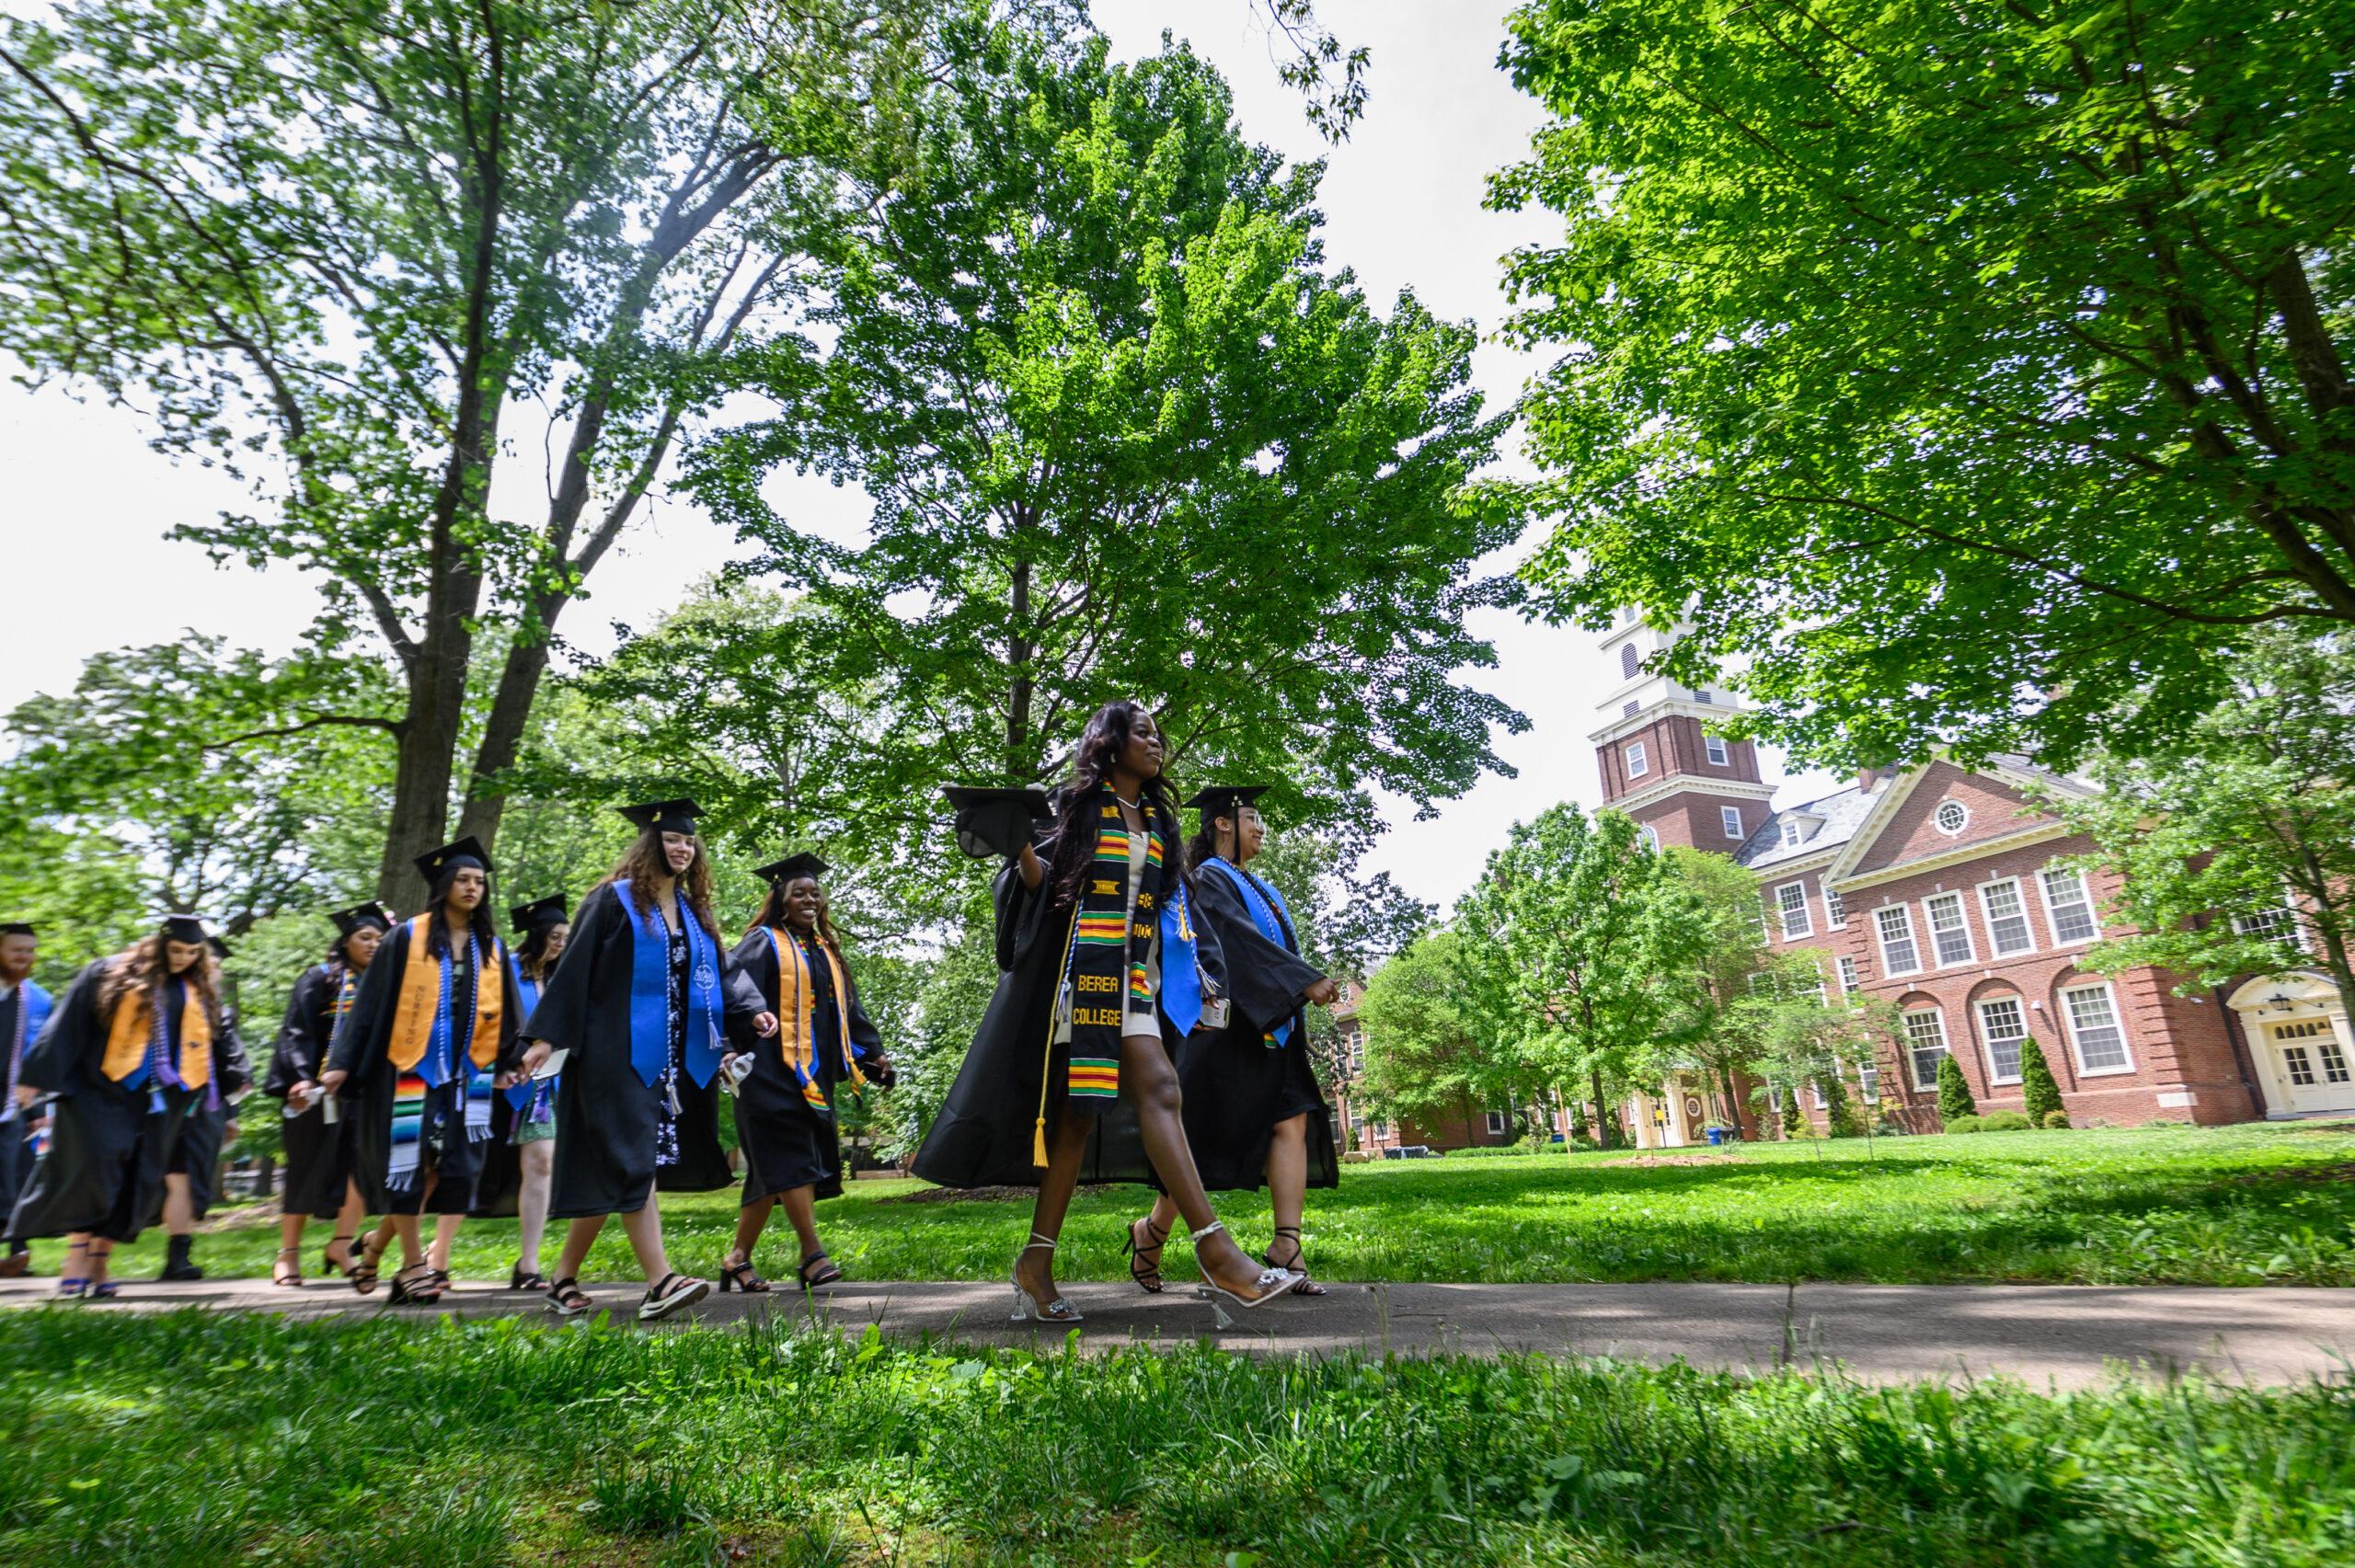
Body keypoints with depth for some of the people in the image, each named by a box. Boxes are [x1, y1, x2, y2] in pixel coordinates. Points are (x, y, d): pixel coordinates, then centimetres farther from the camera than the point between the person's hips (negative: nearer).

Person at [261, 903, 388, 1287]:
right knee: (308, 1170, 4)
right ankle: (289, 1252, 15)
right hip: (320, 1089, -3)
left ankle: (342, 1244, -2)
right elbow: (295, 1032, -4)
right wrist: (300, 1079, -16)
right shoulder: (320, 978, 2)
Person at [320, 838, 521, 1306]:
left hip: (466, 1074, 3)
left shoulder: (492, 949, 10)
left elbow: (505, 1016, 10)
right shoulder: (407, 938, 0)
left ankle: (434, 1260, 6)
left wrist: (512, 1062, -1)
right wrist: (343, 1063, -5)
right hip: (411, 1070, -3)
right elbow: (372, 1003, -1)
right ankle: (414, 1263, 15)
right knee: (409, 1165, 1)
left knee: (458, 1167, -3)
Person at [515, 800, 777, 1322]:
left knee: (608, 1175, 10)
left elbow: (722, 973, 10)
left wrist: (753, 1011, -7)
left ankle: (564, 1280, 21)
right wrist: (546, 1037, -11)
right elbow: (574, 969, -6)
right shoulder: (615, 900, -3)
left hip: (672, 1060, 7)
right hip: (618, 1053, -6)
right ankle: (660, 1282, -15)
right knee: (632, 1162, -12)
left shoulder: (693, 910, 15)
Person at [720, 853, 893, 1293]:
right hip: (771, 1071, -7)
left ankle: (738, 1260, 17)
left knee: (773, 1169, 9)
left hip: (813, 1076, 7)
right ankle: (813, 1256, -12)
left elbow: (849, 1010, 21)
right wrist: (733, 1048, -27)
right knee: (791, 1158, -13)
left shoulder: (825, 951, 20)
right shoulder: (763, 943, 0)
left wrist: (873, 1054, 12)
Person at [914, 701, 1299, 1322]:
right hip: (1080, 962, -6)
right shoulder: (1078, 804, 4)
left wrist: (1198, 968, 12)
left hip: (1135, 976, 6)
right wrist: (1021, 849, -21)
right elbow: (1045, 885, -1)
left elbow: (1171, 903, 21)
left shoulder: (1157, 820, 20)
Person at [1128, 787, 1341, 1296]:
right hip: (1226, 1025, -8)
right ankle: (1150, 1233, 16)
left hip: (1269, 1030, 8)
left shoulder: (1257, 887, 22)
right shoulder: (1209, 879, -6)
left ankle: (1286, 1246, -11)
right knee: (1204, 1136, -1)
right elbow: (1241, 940, -19)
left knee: (1292, 1122, -8)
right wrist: (1305, 980, -25)